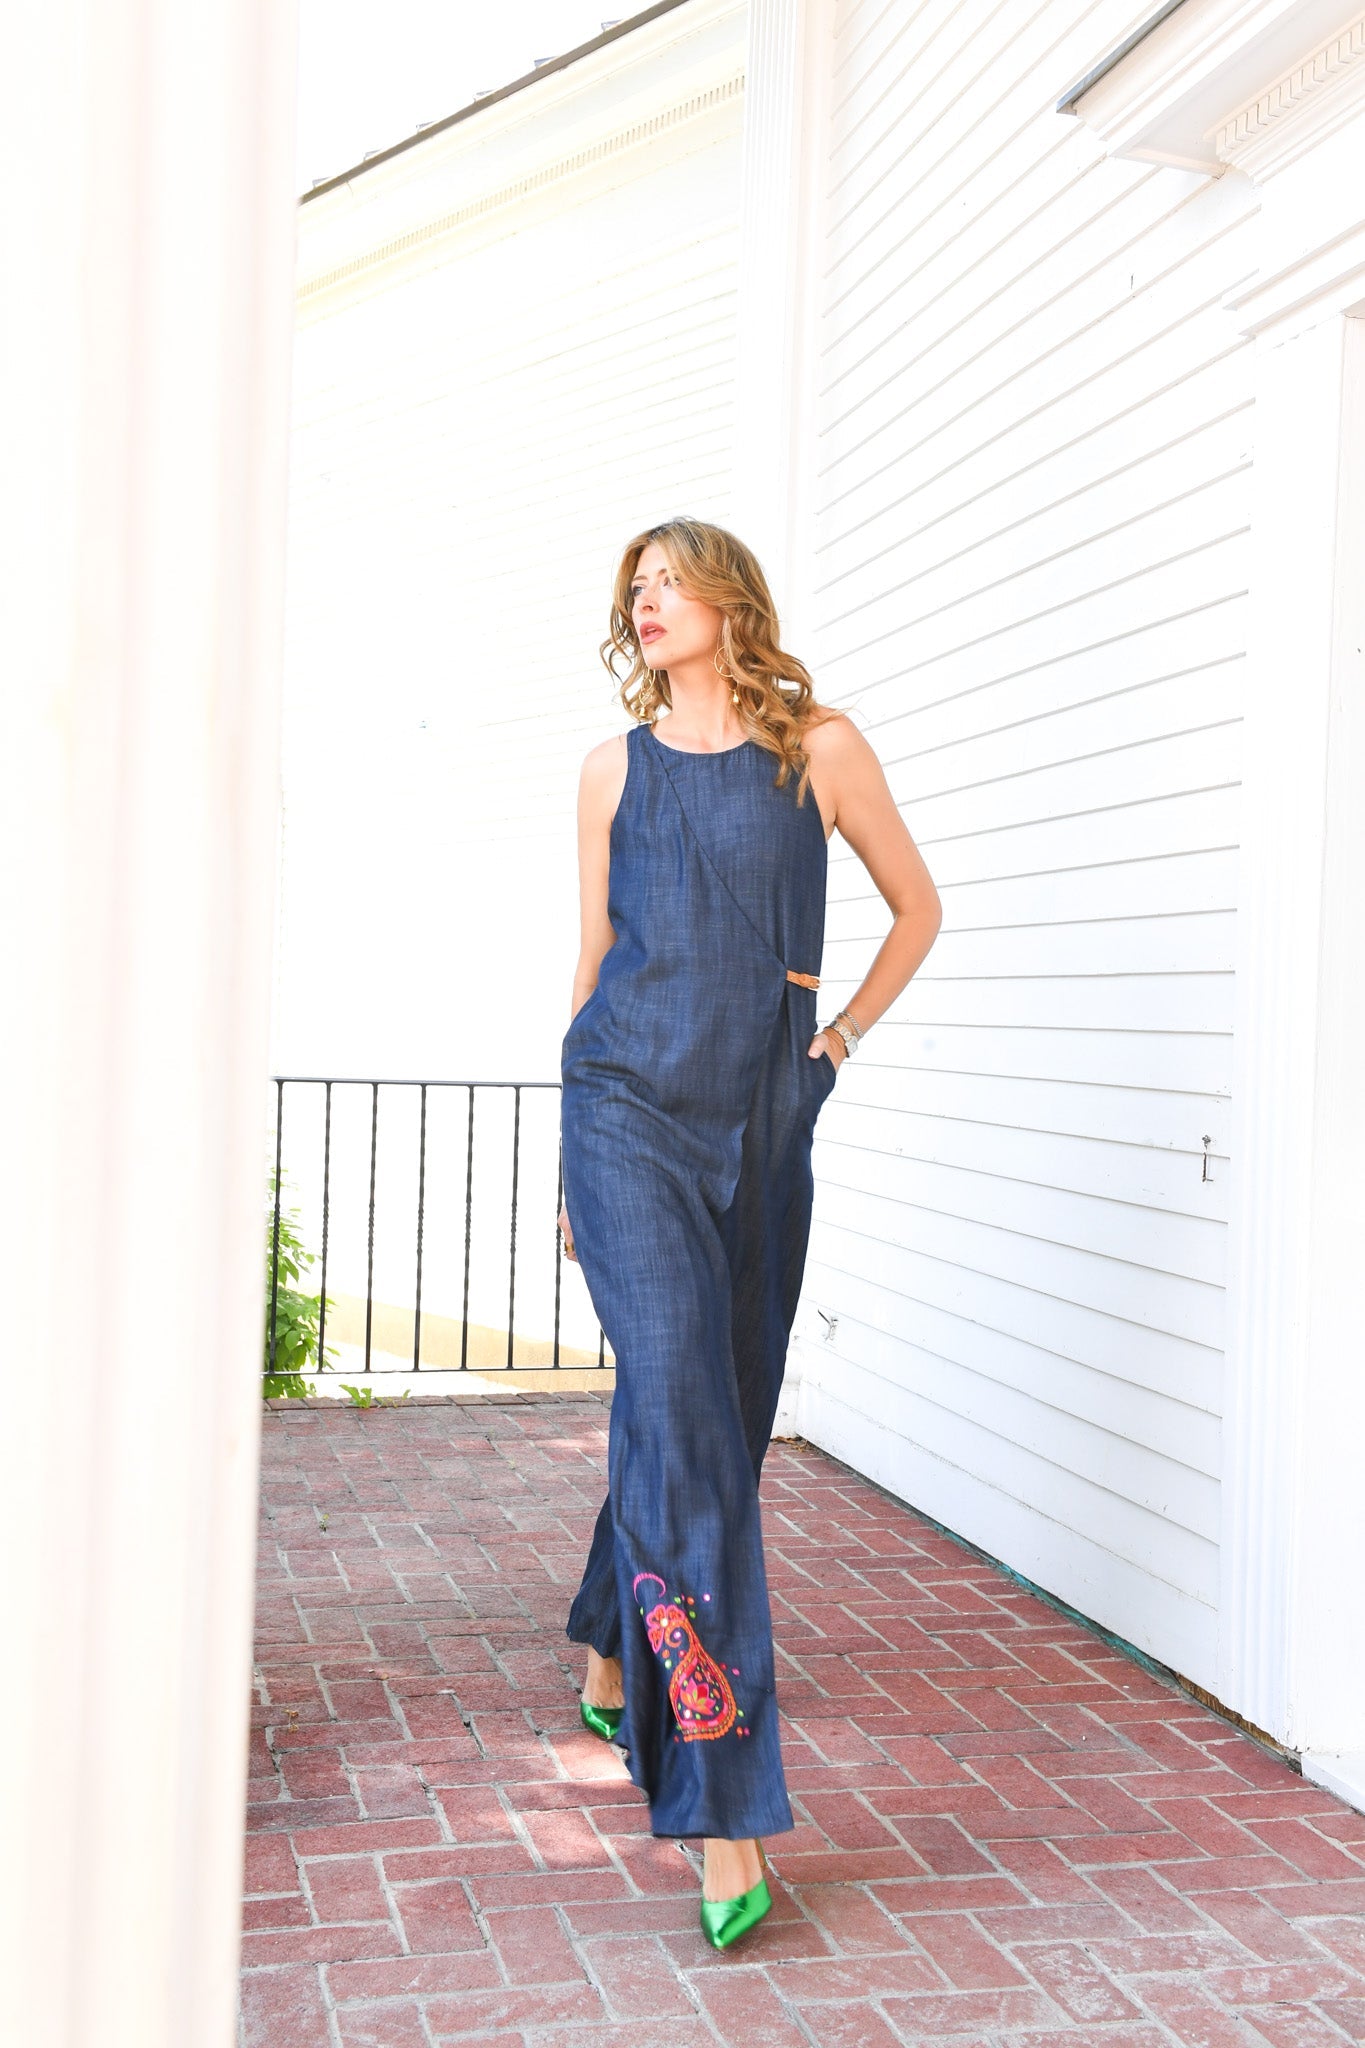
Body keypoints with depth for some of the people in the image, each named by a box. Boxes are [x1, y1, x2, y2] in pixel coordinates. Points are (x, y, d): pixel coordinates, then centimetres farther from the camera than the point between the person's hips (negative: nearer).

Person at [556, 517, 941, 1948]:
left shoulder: (822, 749, 6)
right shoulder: (615, 768, 9)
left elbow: (919, 908, 17)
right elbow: (593, 956, 13)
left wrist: (842, 1037, 9)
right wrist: (573, 1157, 14)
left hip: (763, 1114, 1)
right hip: (633, 1102, -1)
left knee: (711, 1410, 9)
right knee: (683, 1408, -15)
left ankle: (612, 1662, 37)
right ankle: (724, 1809, -15)